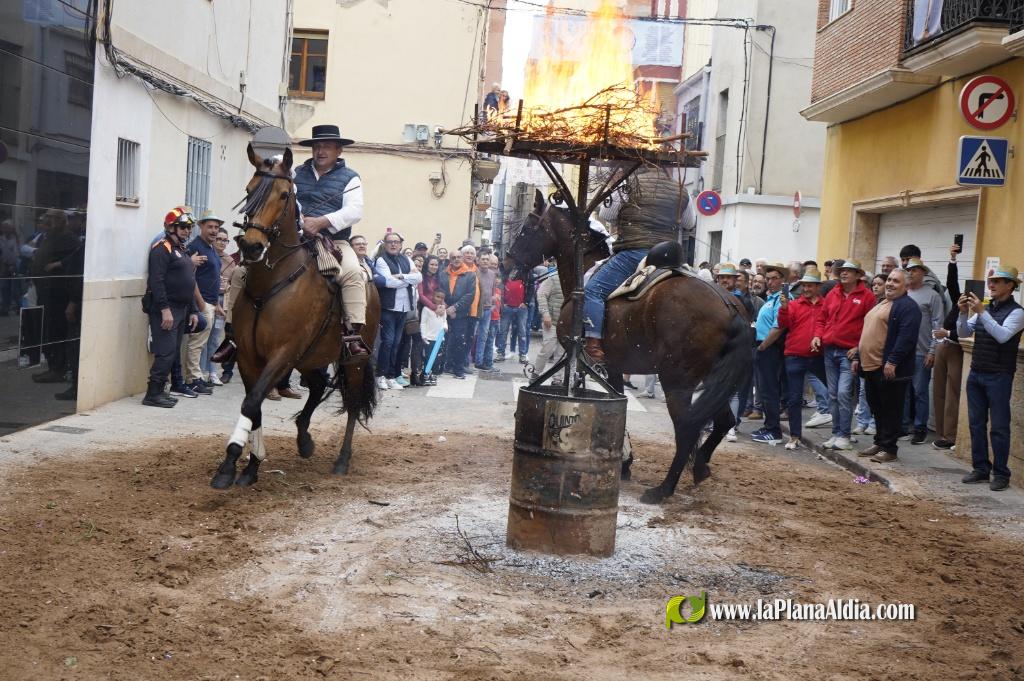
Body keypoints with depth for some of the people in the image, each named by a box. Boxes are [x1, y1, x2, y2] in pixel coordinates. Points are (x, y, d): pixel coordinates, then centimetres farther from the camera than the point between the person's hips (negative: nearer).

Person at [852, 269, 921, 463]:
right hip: (870, 366, 9)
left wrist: (892, 361, -26)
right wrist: (858, 357, 20)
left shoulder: (908, 306, -10)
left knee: (890, 410, -1)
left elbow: (906, 337, -21)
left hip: (888, 369, -9)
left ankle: (889, 448, 5)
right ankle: (879, 443, 26)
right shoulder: (880, 304, 21)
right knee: (876, 408, 16)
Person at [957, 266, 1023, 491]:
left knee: (999, 427, -1)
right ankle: (980, 468, 19)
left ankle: (1001, 474, 5)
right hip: (976, 373, 6)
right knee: (976, 423, 10)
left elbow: (1002, 336, -23)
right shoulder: (985, 308, 11)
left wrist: (981, 312, -26)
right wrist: (963, 312, -8)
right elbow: (964, 333, 8)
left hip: (999, 377, -6)